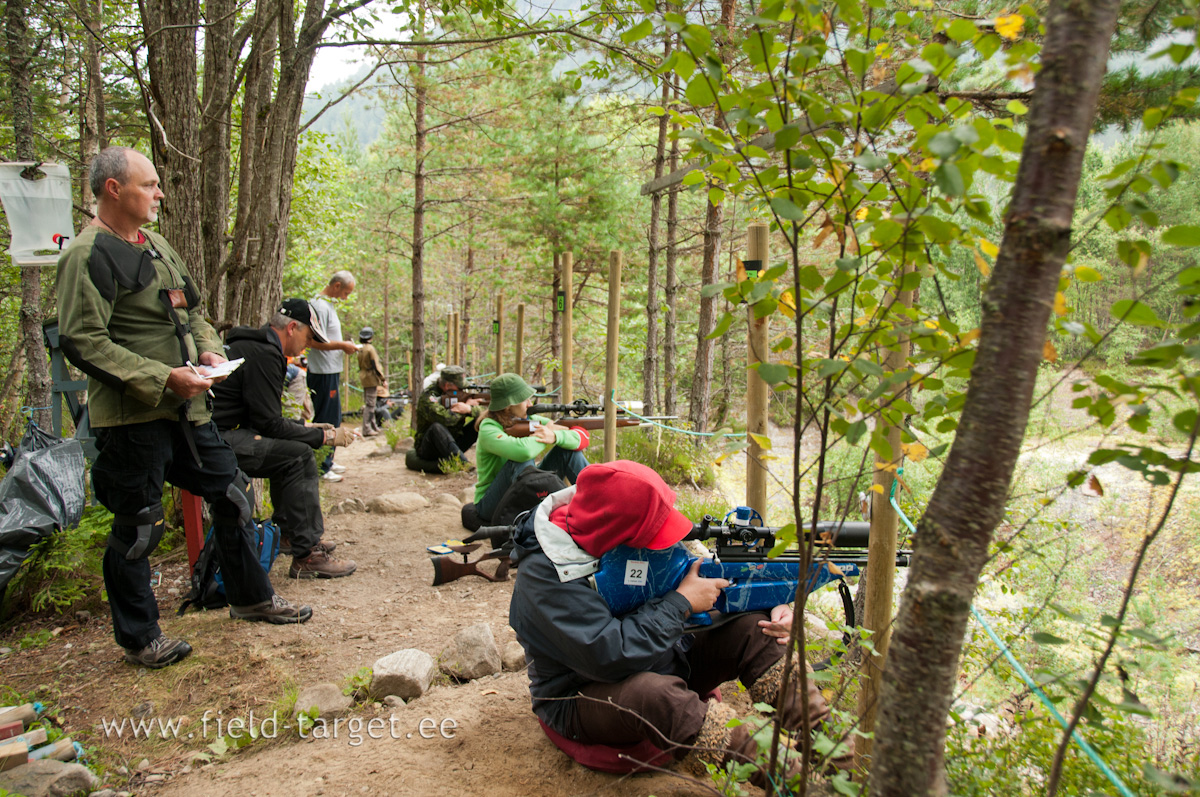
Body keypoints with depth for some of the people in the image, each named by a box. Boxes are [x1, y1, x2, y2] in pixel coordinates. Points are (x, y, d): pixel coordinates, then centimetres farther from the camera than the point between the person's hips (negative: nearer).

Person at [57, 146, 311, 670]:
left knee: (233, 493, 14)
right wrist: (163, 378, -22)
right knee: (136, 528, 3)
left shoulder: (156, 245, 16)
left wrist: (208, 351, 5)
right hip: (131, 416, -9)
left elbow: (190, 312, 24)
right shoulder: (88, 255, -12)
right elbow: (83, 343, -19)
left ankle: (251, 598, 32)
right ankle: (139, 640, 21)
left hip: (185, 408, 9)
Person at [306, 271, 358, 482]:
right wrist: (343, 345, -15)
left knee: (333, 419, 17)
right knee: (325, 420, -6)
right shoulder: (320, 306, -15)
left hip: (331, 370, 11)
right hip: (323, 372, -11)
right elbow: (315, 342, -23)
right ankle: (321, 467, -1)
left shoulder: (328, 305, 17)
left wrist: (345, 346, 10)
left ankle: (327, 462, 27)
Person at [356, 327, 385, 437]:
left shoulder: (359, 348, 7)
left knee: (368, 403, 16)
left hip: (363, 378, 8)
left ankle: (373, 426, 27)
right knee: (370, 404, -5)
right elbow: (375, 366, -18)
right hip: (371, 379, -8)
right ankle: (367, 429, -5)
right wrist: (383, 379, -11)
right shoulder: (370, 349, -17)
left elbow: (360, 365, 13)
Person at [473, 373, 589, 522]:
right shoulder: (488, 429, -21)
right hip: (490, 505, -6)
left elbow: (582, 437, -9)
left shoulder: (530, 420, -2)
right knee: (522, 460, -33)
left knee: (567, 450, -4)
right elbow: (523, 450, -43)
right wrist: (549, 431, -24)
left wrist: (555, 437, -30)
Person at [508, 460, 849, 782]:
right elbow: (611, 656, -34)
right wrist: (682, 602, -25)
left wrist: (768, 606, -9)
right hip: (585, 698, -7)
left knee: (753, 630, -7)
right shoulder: (545, 574, -26)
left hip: (661, 664, 8)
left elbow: (710, 580, 7)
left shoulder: (635, 542, -4)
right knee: (655, 693, -40)